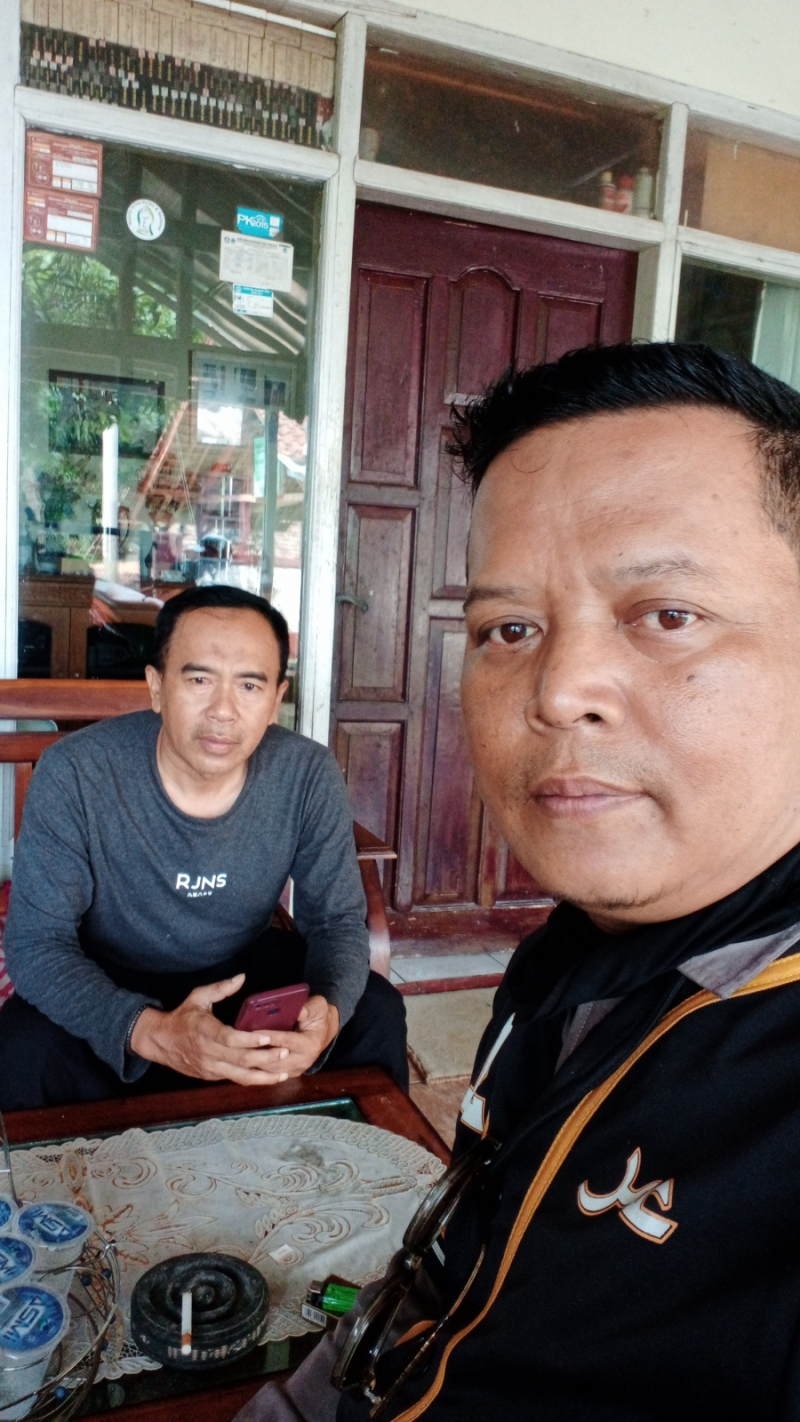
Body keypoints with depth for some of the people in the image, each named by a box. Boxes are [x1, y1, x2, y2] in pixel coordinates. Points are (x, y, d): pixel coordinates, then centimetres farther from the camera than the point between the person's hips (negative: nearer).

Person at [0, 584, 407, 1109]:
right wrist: (152, 1033, -43)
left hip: (249, 967, 2)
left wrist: (327, 1013, -34)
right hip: (109, 981, -1)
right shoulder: (73, 776, -25)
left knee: (377, 1014, -16)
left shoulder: (309, 776, -18)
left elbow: (339, 921, -10)